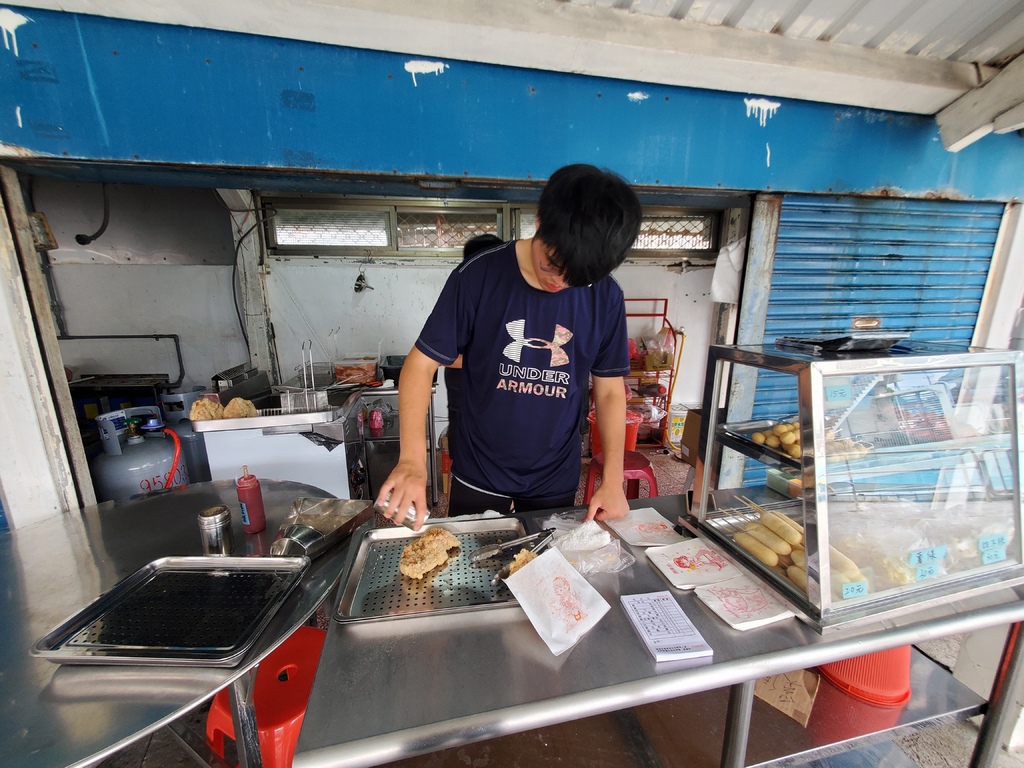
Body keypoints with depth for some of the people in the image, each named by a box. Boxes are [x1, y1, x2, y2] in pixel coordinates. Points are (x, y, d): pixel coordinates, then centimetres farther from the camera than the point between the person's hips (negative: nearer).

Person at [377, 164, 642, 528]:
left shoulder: (606, 297, -10)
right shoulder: (478, 277, -17)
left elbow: (610, 390, -1)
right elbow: (421, 363, -13)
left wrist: (613, 480, -7)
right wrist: (412, 458, -26)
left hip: (557, 484, 2)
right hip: (478, 480, -1)